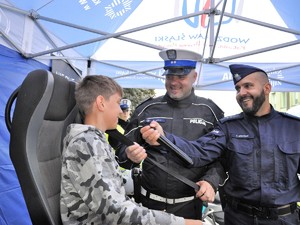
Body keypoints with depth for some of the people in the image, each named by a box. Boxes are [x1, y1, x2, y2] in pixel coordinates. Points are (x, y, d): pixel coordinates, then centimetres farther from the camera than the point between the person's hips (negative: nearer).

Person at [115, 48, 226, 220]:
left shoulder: (210, 111, -2)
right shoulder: (146, 109, -1)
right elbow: (123, 148, 2)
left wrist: (212, 180, -17)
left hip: (189, 205, 0)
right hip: (148, 201, 1)